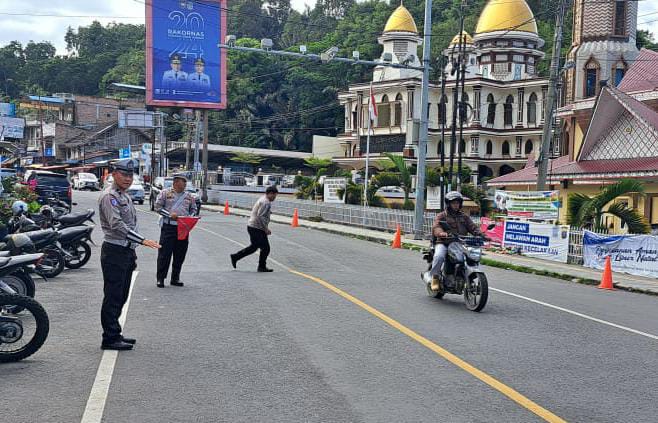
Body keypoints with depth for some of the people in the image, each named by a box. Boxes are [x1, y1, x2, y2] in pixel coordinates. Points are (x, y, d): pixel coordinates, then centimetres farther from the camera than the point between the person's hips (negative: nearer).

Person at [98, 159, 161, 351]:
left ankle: (114, 334, 22)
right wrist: (143, 240, -30)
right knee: (113, 297, -6)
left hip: (126, 251, 9)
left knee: (121, 297, 14)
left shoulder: (125, 196, 19)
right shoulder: (109, 196, -12)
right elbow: (116, 225, -24)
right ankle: (110, 339, -1)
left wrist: (132, 254, 22)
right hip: (114, 251, -9)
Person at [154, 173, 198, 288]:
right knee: (164, 253, -3)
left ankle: (175, 278, 17)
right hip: (168, 226, -4)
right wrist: (170, 215, -13)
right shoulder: (165, 193, 2)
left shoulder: (189, 196, 13)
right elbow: (157, 207, -1)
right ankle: (160, 278, 4)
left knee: (180, 255, 7)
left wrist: (190, 217, -1)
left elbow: (193, 209, 20)